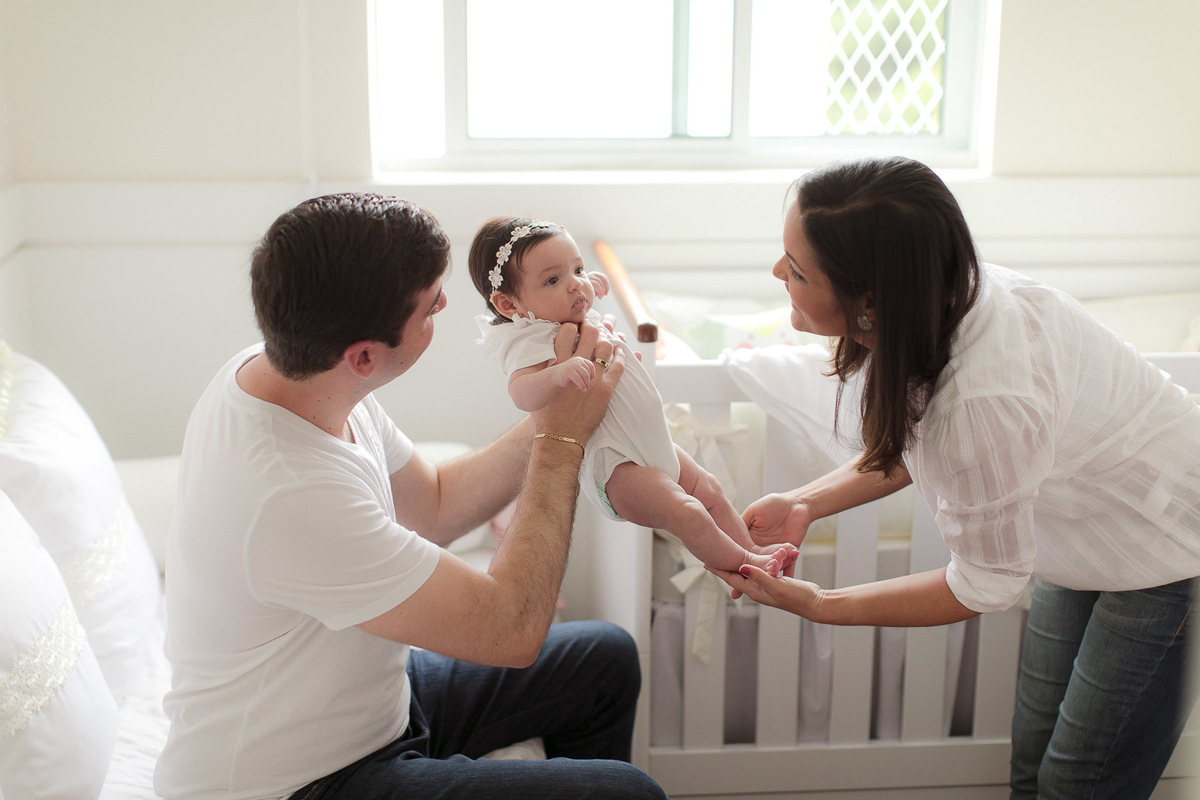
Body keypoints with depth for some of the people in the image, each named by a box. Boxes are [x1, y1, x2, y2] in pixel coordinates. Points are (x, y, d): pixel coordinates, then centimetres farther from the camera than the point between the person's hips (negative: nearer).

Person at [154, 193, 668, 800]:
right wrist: (561, 438, -20)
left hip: (370, 698, 9)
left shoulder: (276, 372, -6)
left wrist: (548, 418, -4)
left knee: (606, 658, 15)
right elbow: (512, 629, -28)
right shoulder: (289, 493, -35)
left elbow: (433, 506, 8)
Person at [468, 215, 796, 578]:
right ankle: (744, 563, -7)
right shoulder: (531, 342, -23)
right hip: (613, 466, -10)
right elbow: (522, 392, -46)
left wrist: (590, 284, 21)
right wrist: (559, 372, -61)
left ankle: (752, 548, 25)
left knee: (709, 489, 16)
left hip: (654, 444, 11)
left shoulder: (579, 318, 7)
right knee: (684, 512, -20)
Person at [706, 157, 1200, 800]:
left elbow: (987, 583, -24)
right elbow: (915, 443, 4)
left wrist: (815, 605, -19)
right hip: (1088, 534, 8)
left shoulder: (986, 398, -41)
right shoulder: (935, 308, -18)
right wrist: (805, 503, -6)